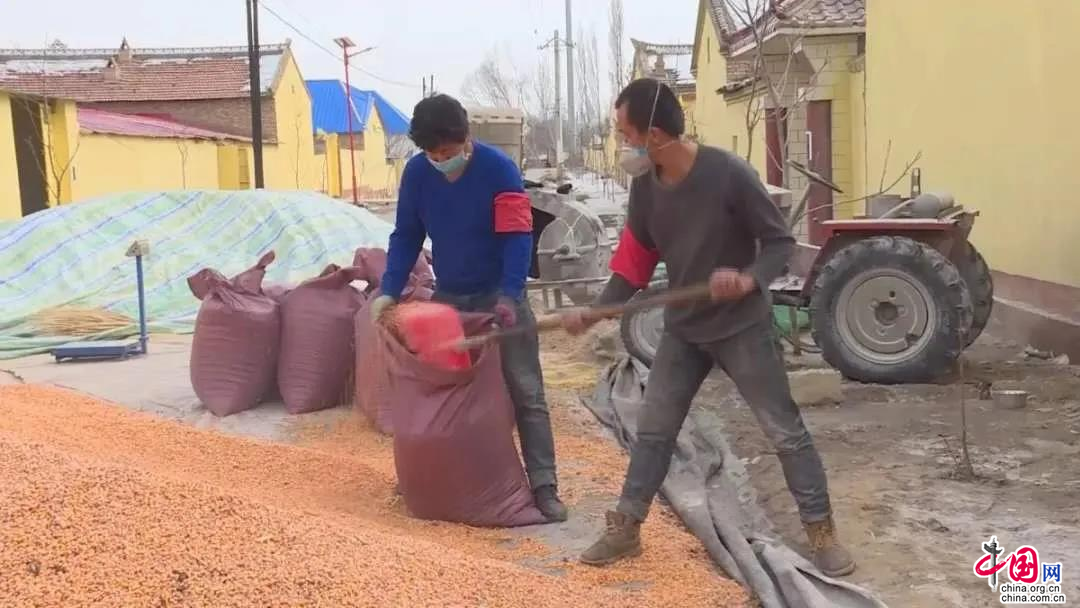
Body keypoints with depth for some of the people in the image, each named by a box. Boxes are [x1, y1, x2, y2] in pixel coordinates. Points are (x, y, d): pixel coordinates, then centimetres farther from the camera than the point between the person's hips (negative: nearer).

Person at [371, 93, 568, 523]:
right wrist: (390, 291, -9)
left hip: (499, 297, -4)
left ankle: (544, 487, 1)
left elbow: (518, 236, -21)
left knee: (525, 394, -3)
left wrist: (509, 296, -32)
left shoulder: (498, 168, -18)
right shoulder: (416, 173, -5)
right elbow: (406, 236, 2)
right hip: (448, 298, 5)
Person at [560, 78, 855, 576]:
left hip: (742, 327, -5)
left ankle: (821, 531, 15)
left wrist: (750, 280, -34)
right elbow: (636, 260, 5)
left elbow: (781, 241, -15)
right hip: (683, 329, 5)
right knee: (653, 430, 10)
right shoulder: (645, 185, -5)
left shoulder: (728, 174, -23)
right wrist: (596, 310, -6)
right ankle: (625, 529, 22)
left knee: (785, 431, 2)